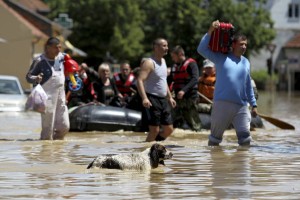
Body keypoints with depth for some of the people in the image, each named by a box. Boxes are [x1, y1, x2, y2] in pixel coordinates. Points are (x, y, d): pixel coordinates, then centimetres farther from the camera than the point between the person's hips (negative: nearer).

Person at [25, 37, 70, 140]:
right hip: (47, 96, -6)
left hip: (61, 96, 6)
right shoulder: (39, 61, -11)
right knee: (48, 127, -5)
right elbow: (28, 76, -7)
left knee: (64, 126, 6)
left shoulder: (61, 57, 7)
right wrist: (35, 79, -28)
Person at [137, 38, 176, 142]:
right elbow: (140, 80, -24)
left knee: (169, 129, 8)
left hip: (163, 99, 8)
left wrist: (170, 97, 24)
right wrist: (144, 98, -36)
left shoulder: (163, 61, 15)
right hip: (152, 100, -8)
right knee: (154, 130, -9)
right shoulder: (149, 63, -13)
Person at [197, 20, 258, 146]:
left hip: (241, 106, 3)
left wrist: (253, 105, 20)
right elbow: (201, 49, -6)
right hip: (222, 104, -3)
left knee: (245, 136, -3)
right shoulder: (221, 58, 2)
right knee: (216, 135, 6)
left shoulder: (246, 62, 15)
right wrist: (210, 32, -14)